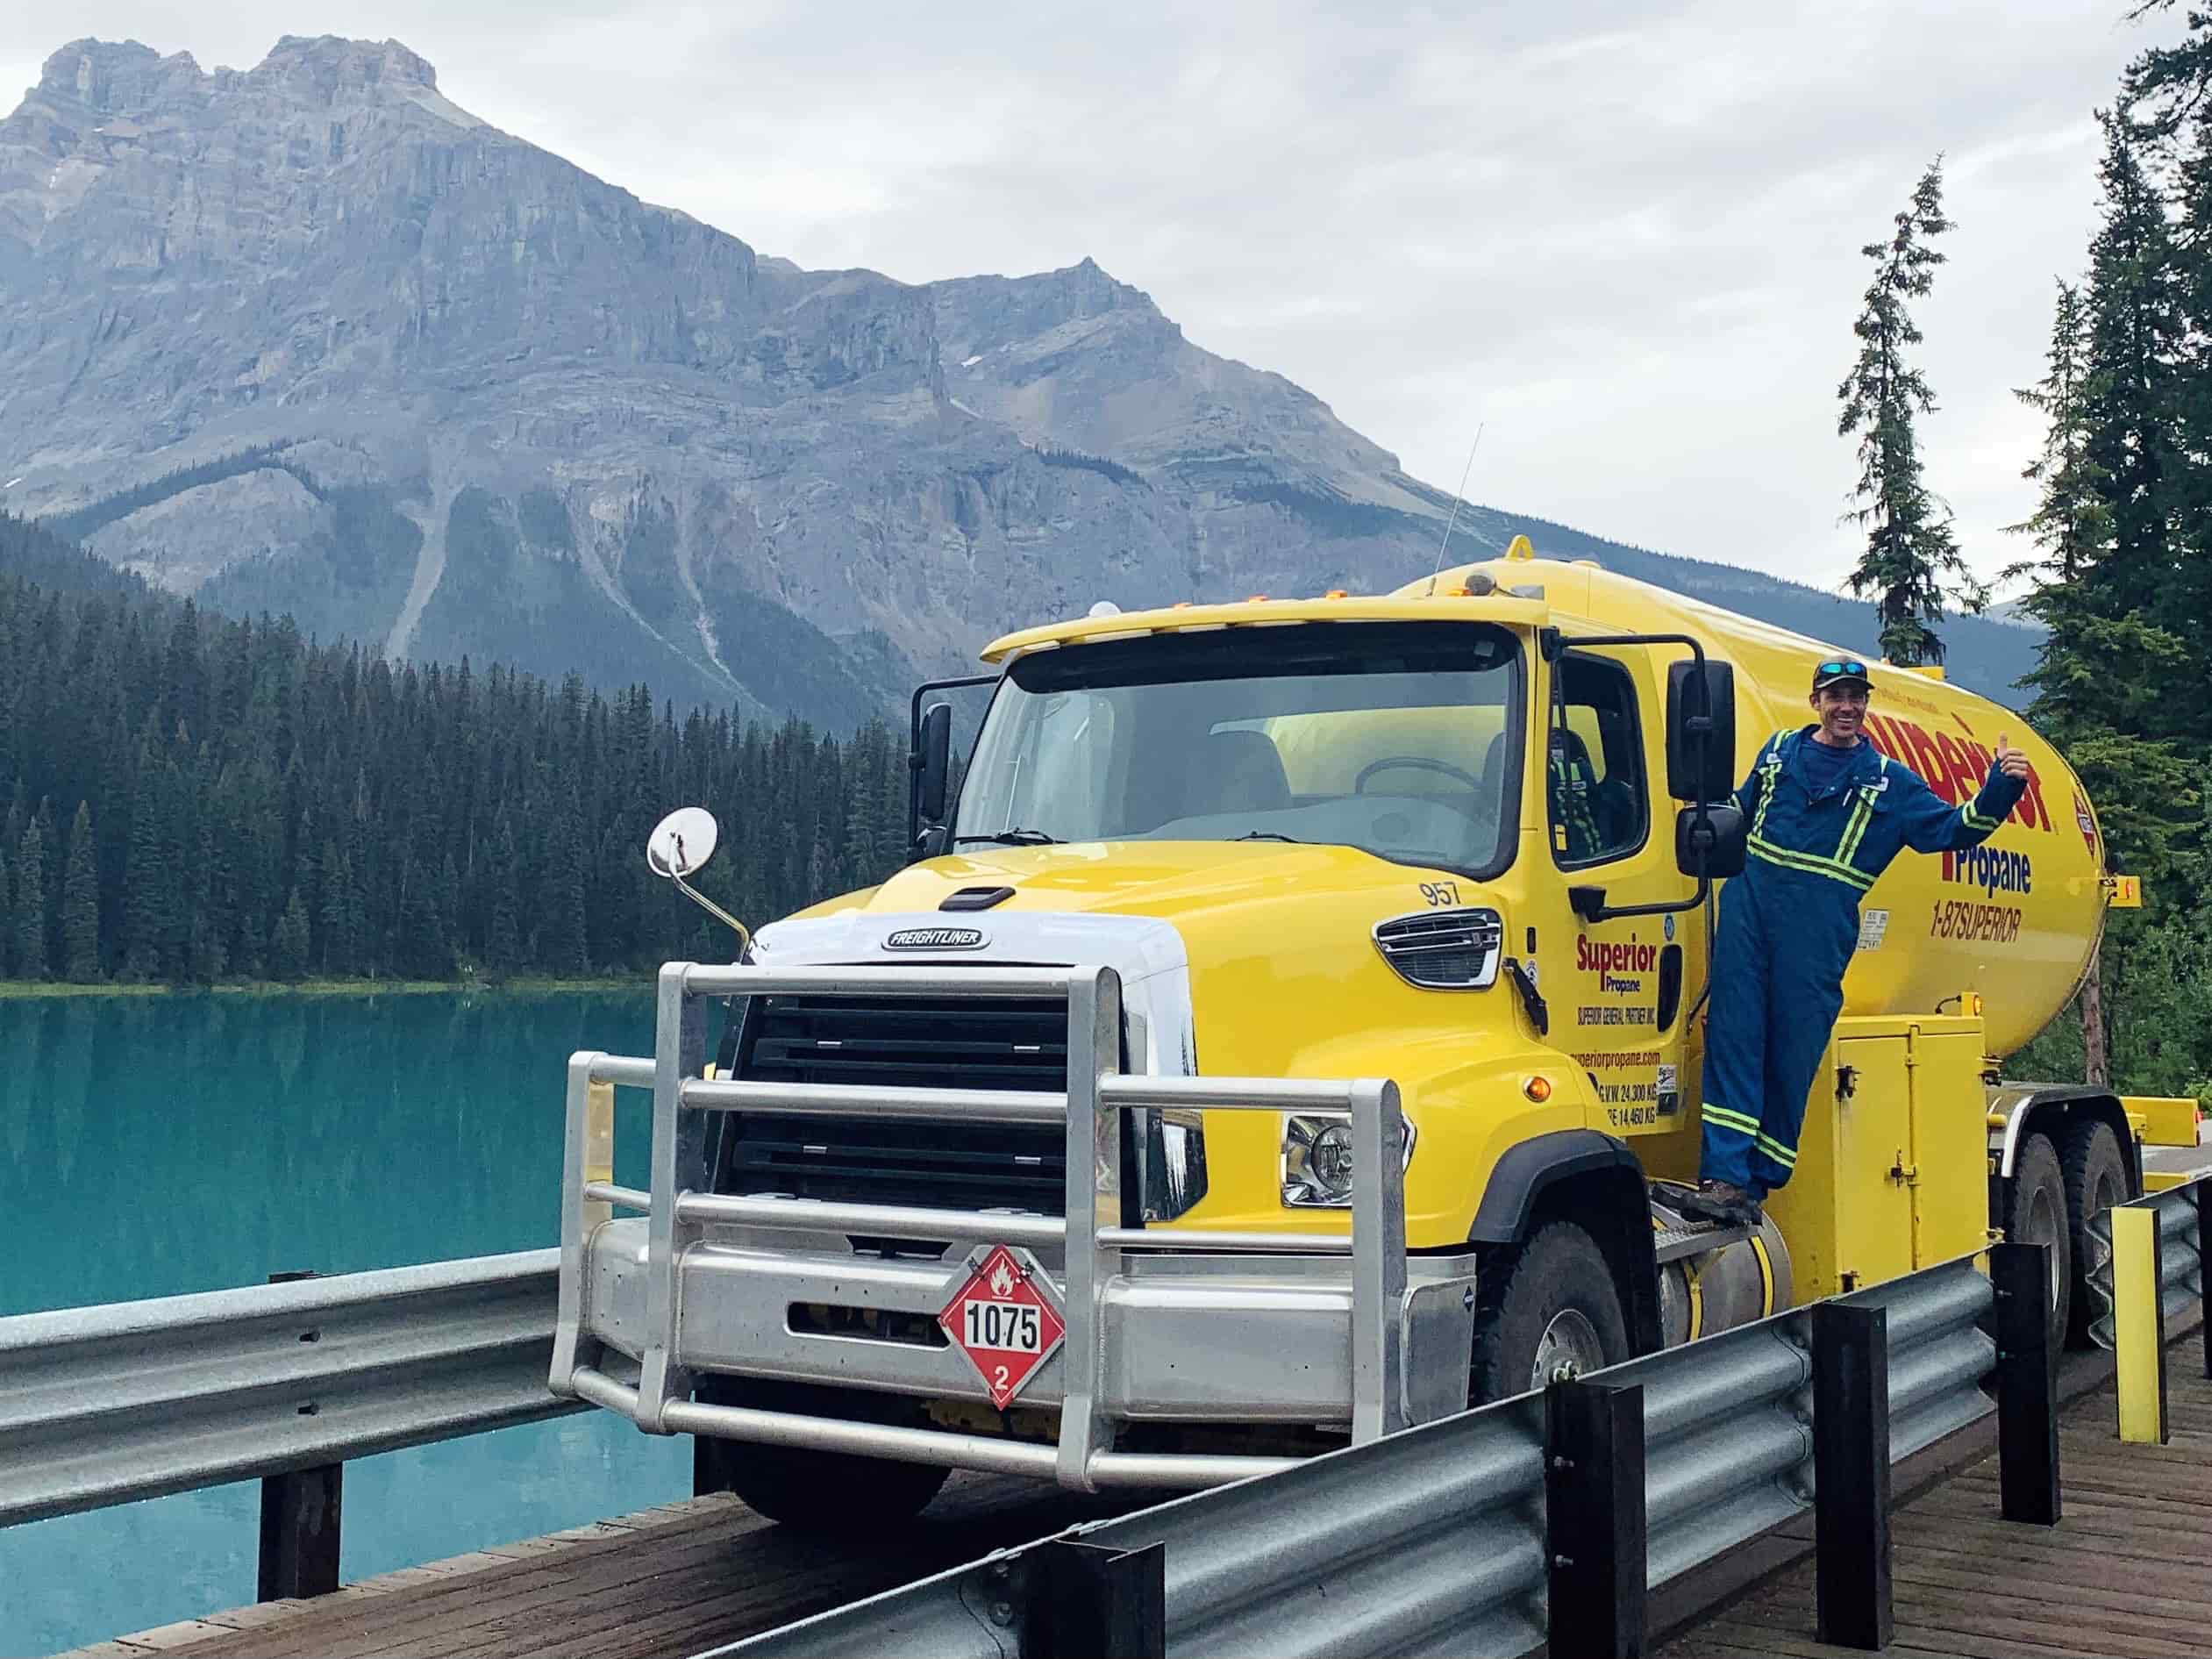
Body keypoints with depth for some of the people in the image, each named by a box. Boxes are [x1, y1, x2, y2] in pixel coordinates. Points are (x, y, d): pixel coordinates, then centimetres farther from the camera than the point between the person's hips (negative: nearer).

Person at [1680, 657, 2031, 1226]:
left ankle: (1758, 1183, 5)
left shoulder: (1888, 781, 11)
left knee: (1793, 1053, -2)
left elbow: (1951, 829, 5)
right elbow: (1740, 808, 33)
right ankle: (1725, 1175, -13)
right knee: (1734, 1035, -9)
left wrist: (2000, 789, -7)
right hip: (1748, 902, 1)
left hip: (1819, 929, -1)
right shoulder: (1779, 751, 18)